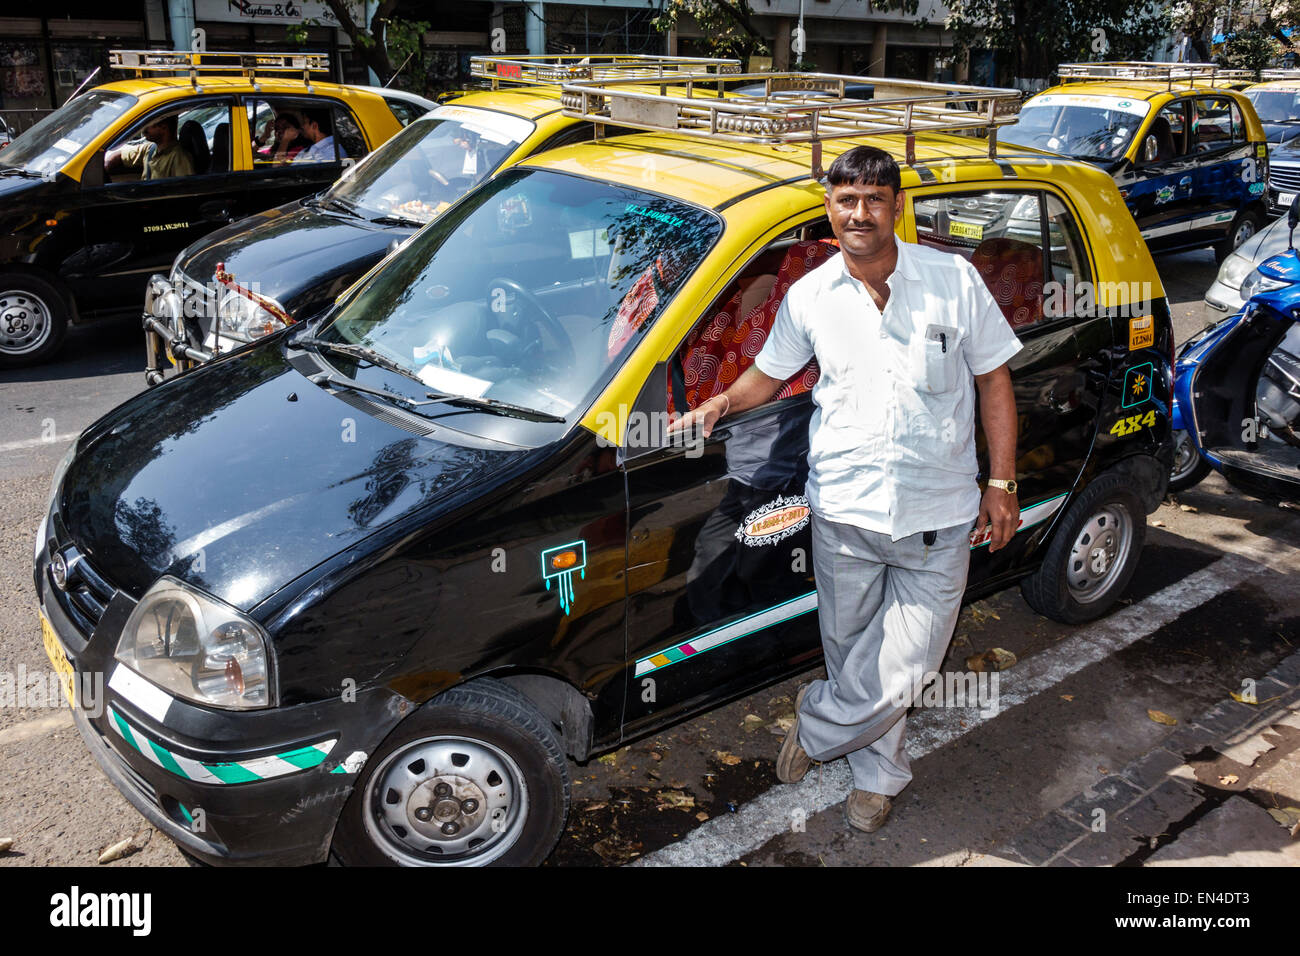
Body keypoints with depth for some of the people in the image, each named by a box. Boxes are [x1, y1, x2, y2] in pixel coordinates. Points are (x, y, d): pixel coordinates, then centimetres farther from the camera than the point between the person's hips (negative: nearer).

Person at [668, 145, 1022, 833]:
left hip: (938, 517, -1)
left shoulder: (953, 279, -2)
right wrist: (724, 402, -4)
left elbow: (993, 379, 4)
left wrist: (1000, 483, 2)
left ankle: (817, 725, 28)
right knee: (852, 652, 13)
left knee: (899, 669, -1)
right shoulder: (809, 296, 3)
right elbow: (772, 371, 17)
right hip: (843, 509, 2)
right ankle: (878, 773, 39)